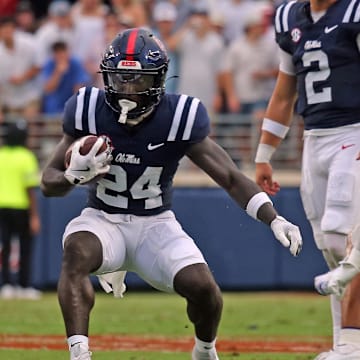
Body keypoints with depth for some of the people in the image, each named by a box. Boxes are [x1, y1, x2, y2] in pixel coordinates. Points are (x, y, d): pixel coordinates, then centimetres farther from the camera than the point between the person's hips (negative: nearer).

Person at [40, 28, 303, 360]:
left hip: (156, 224, 0)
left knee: (203, 288, -20)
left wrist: (275, 220, -23)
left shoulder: (178, 119, -15)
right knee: (76, 253, -34)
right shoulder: (89, 112, -13)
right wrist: (75, 175, -29)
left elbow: (232, 178, -10)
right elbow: (49, 183, -5)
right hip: (103, 220, 0)